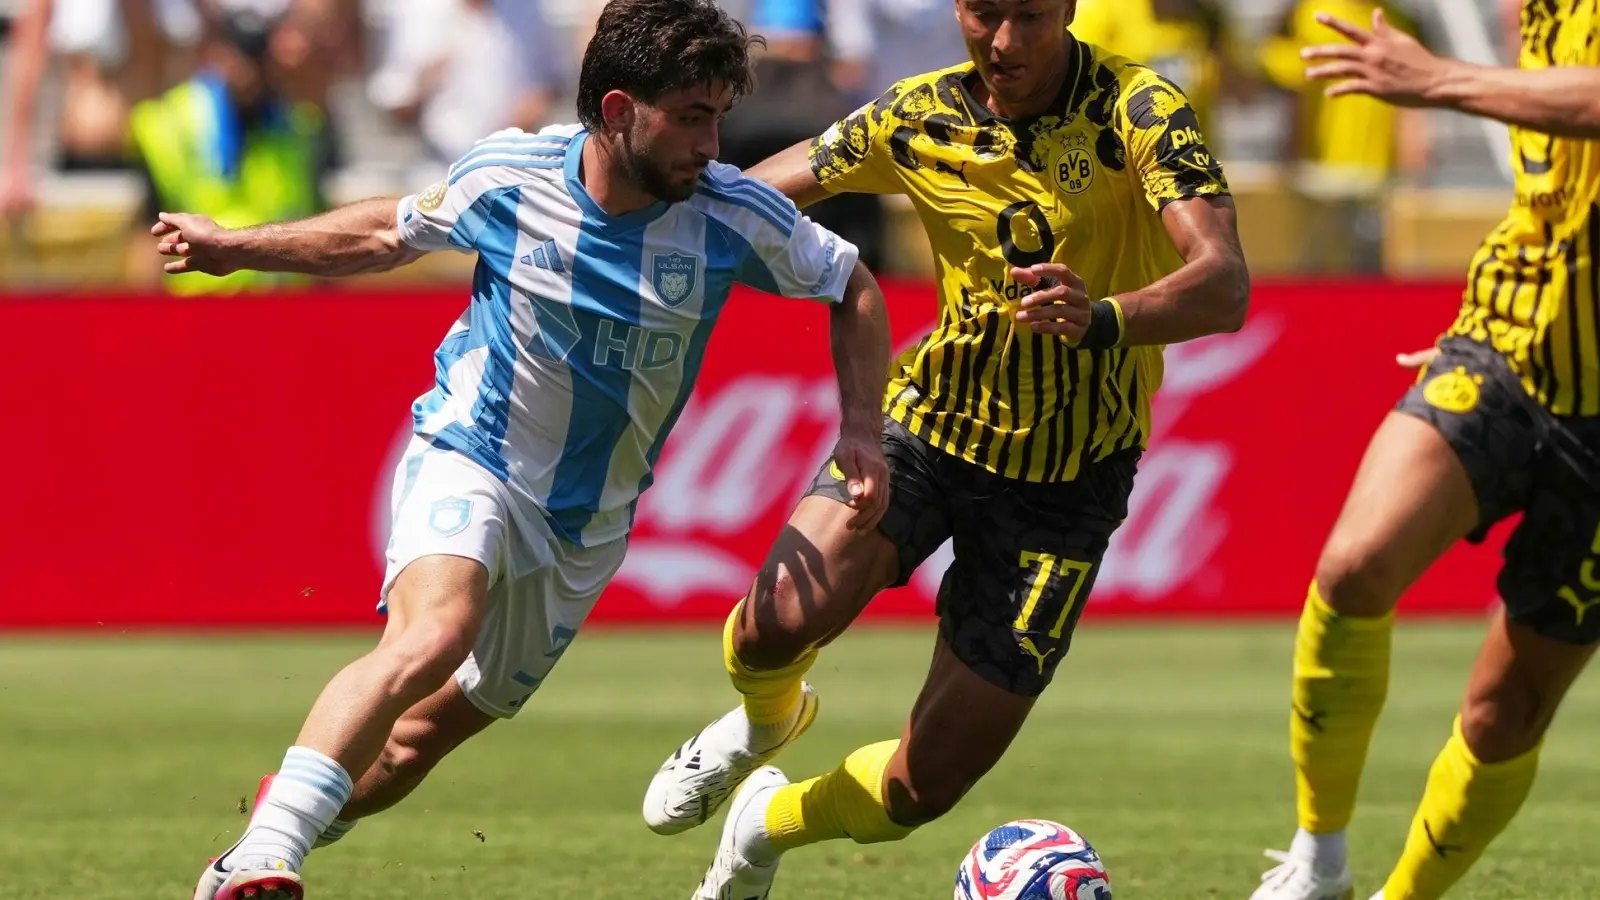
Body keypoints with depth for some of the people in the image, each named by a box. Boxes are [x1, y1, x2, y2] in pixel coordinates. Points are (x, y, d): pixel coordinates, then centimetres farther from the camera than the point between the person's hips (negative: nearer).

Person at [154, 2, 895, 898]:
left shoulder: (734, 217, -13)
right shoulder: (505, 174, -13)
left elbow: (854, 287, 5)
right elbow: (393, 232, 9)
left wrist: (861, 431, -6)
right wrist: (236, 247, 13)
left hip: (587, 523, 3)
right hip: (469, 462, -3)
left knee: (421, 736, 7)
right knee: (432, 637, -32)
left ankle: (296, 814, 34)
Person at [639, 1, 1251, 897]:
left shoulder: (1136, 109, -19)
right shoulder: (918, 118, -6)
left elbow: (1225, 286, -32)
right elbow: (758, 191, 10)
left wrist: (1102, 319, -51)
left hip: (1068, 478, -2)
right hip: (931, 418, 2)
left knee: (922, 788, -1)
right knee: (779, 621, -26)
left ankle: (767, 824, 34)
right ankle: (766, 721, 13)